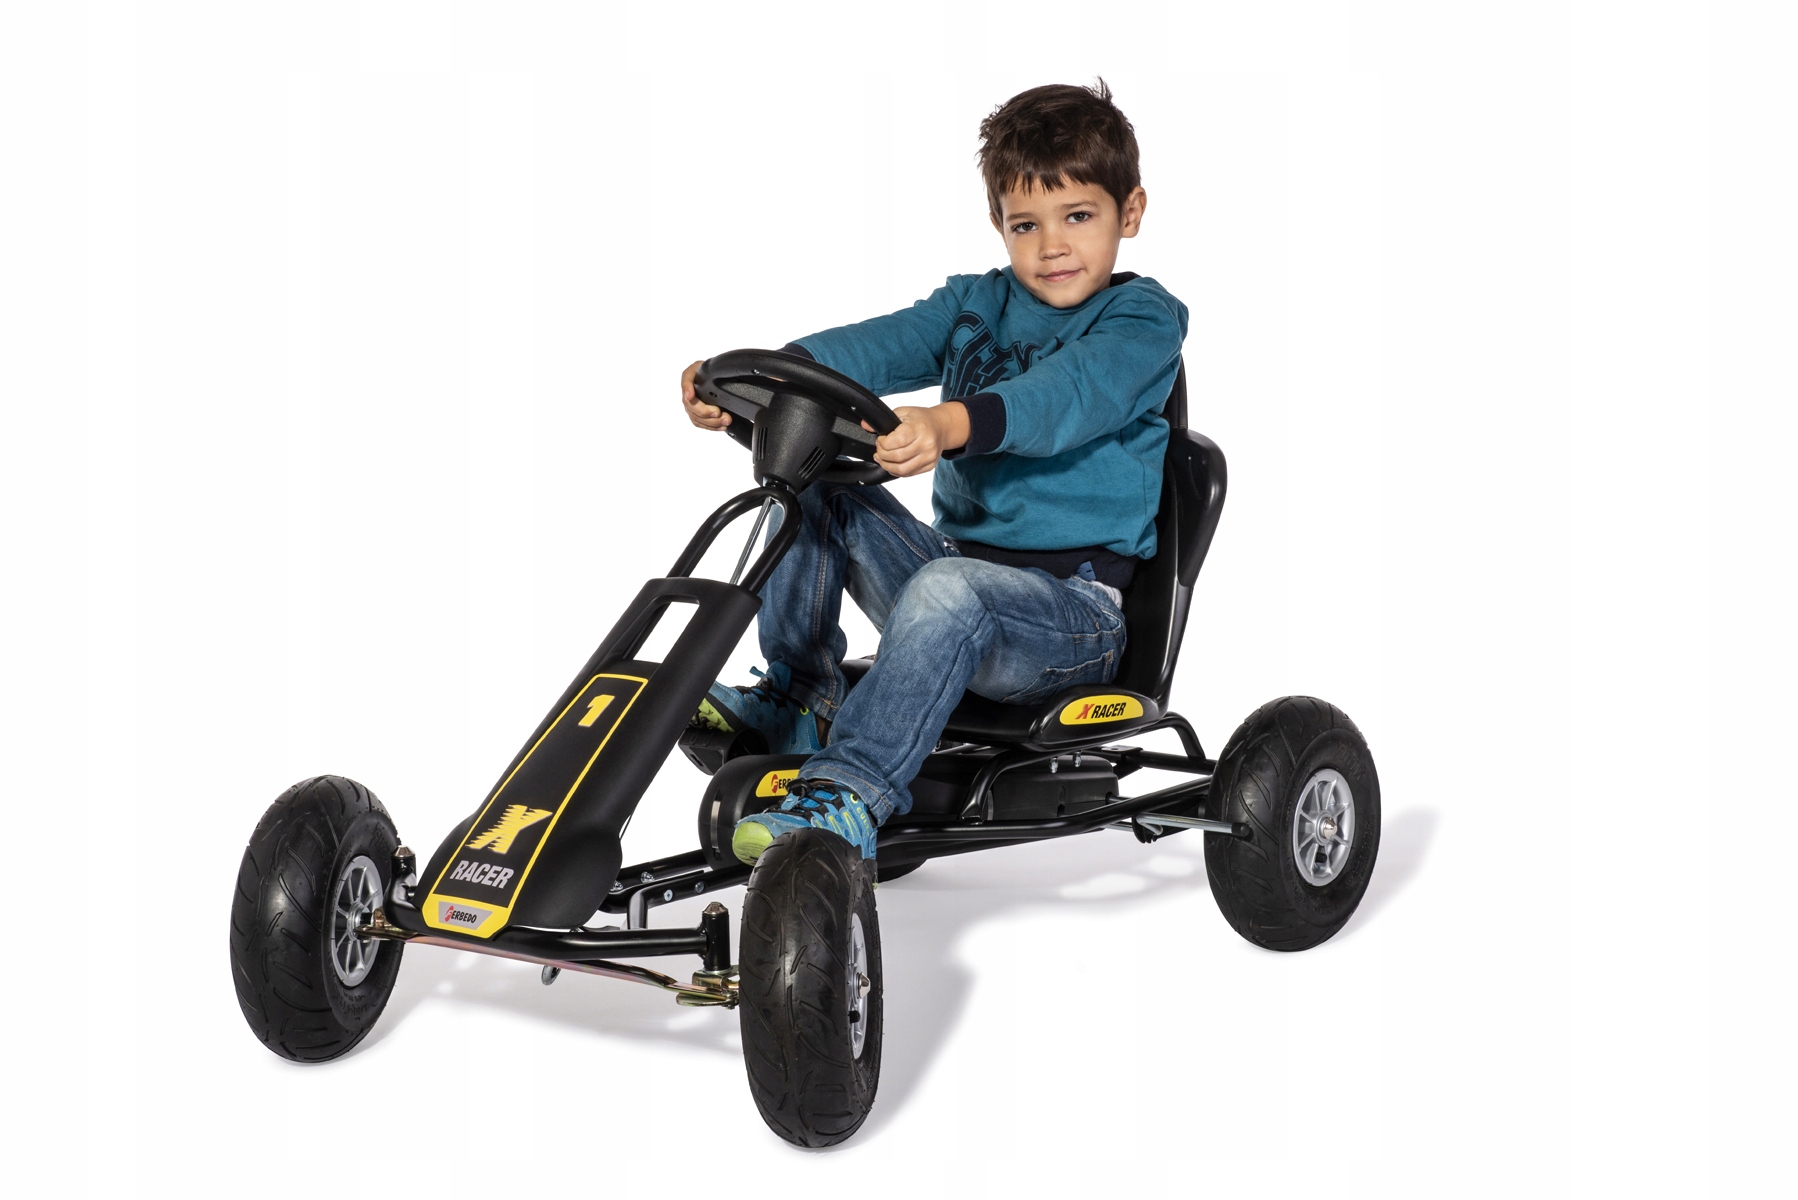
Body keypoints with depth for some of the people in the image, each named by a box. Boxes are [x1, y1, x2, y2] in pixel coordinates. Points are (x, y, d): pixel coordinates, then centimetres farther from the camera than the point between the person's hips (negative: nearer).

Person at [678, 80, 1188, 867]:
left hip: (1071, 604, -6)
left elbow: (1070, 394, -27)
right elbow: (883, 344, -6)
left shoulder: (1142, 321, -5)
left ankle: (849, 795, -39)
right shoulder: (976, 305, 14)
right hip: (955, 558, 7)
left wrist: (950, 425, -48)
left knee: (948, 590, -37)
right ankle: (799, 697, -1)